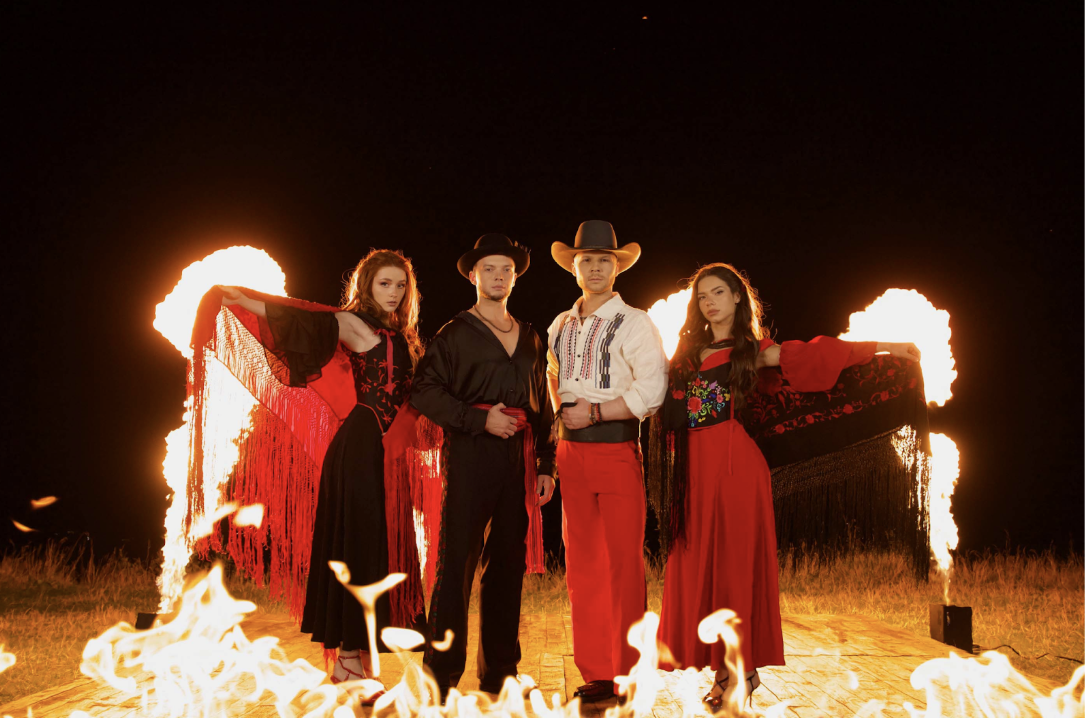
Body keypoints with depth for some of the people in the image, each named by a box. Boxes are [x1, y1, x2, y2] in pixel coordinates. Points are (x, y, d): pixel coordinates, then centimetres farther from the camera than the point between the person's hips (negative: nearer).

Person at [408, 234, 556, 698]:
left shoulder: (530, 339, 19)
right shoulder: (455, 334, 5)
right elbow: (425, 392, -5)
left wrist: (545, 464, 12)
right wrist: (480, 420, -12)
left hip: (519, 459, 5)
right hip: (471, 454, -4)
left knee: (509, 563, 7)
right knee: (457, 560, -7)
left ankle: (498, 673, 17)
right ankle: (441, 674, 1)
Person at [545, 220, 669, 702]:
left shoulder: (634, 324, -2)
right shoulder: (559, 328, 16)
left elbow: (652, 389, -11)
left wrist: (595, 412, -12)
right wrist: (562, 416, 11)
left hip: (616, 450, -5)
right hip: (571, 453, 5)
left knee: (623, 563, -3)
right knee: (581, 563, 7)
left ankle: (628, 674, 7)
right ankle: (594, 672, 16)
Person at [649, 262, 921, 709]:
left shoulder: (751, 350, 5)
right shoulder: (688, 351, 16)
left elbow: (814, 354, 1)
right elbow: (666, 408, 17)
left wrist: (884, 347, -2)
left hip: (735, 466, -4)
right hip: (695, 468, 4)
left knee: (734, 562, -3)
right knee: (697, 565, 3)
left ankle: (743, 668, 6)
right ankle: (725, 667, 11)